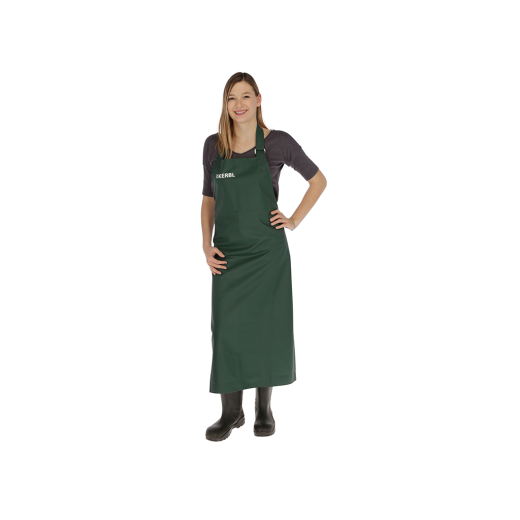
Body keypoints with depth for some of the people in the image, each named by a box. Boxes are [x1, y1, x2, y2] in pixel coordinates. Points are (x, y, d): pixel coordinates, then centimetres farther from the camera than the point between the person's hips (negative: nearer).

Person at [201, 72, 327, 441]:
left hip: (267, 251, -2)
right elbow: (208, 199, 12)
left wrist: (295, 221, -1)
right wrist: (207, 245, 1)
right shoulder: (214, 146, 5)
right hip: (228, 254, 3)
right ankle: (231, 412, 19)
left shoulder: (278, 143, -4)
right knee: (227, 328, 4)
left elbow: (319, 180, 6)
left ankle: (264, 409, 22)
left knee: (267, 326, 6)